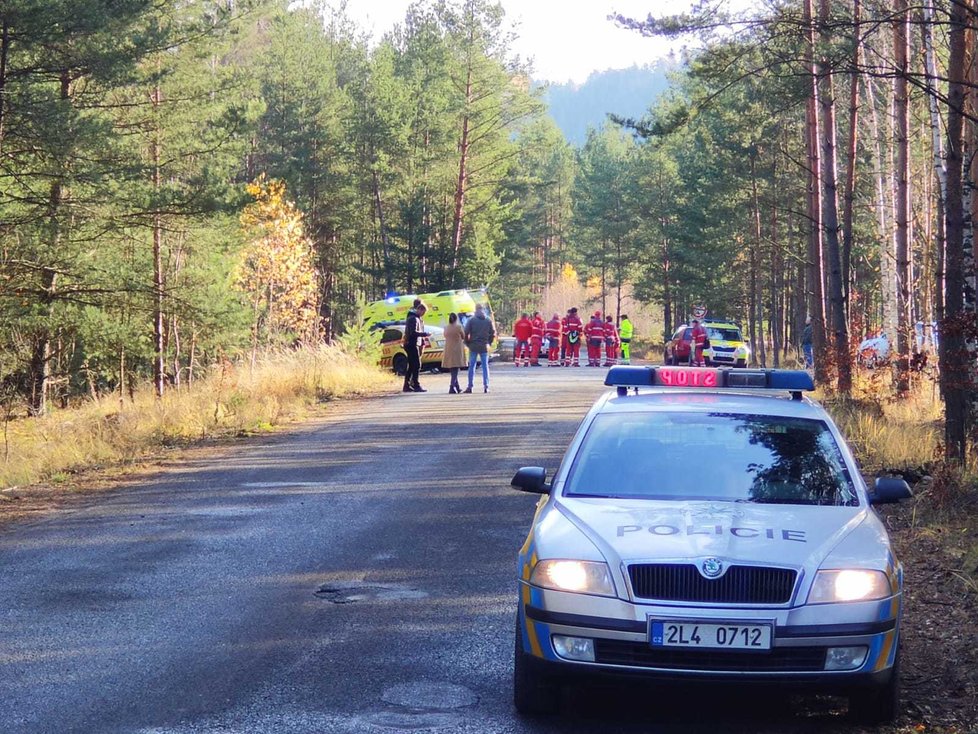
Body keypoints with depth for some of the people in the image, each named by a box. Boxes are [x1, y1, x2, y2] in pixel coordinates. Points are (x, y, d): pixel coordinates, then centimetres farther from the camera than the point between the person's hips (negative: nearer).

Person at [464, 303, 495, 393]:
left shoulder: (471, 320, -4)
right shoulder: (488, 321, 3)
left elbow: (466, 333, -8)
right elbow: (493, 333, 4)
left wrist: (468, 343, 4)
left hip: (473, 346, -2)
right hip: (484, 347, 2)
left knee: (472, 366, 3)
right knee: (485, 366, 6)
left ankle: (470, 387, 1)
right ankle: (486, 387, 2)